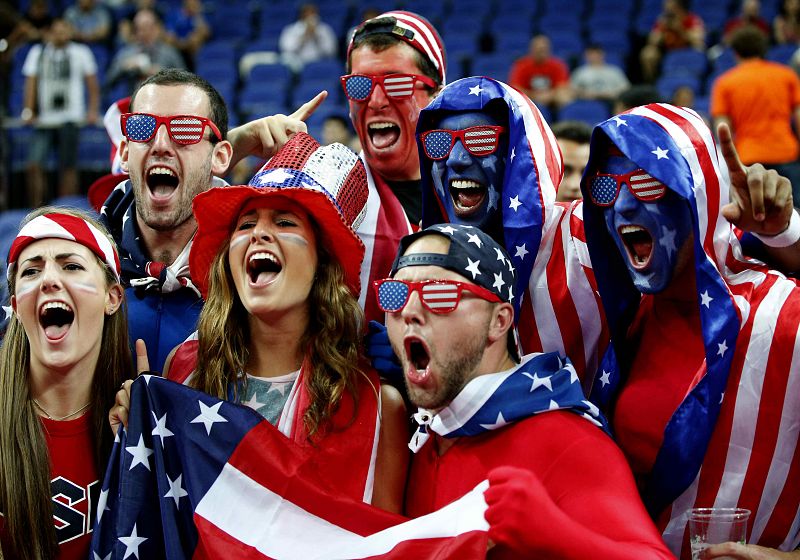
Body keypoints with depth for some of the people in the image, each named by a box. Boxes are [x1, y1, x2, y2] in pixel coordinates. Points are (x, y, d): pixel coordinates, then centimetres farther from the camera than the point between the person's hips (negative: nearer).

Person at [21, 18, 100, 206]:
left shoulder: (80, 52, 6)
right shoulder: (37, 52, 11)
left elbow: (92, 85, 10)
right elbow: (31, 82, 7)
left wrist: (93, 110, 0)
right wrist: (28, 111, -3)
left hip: (69, 119, -2)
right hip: (44, 119, 2)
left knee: (68, 168, -2)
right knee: (34, 165, -9)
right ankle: (36, 207, 1)